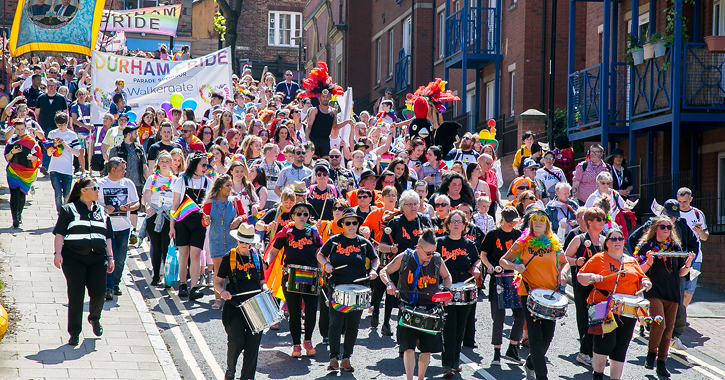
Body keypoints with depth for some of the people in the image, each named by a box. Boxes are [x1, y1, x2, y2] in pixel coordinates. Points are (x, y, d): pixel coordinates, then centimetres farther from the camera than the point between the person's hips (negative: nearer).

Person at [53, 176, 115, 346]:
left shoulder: (102, 211, 20)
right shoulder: (69, 209, 7)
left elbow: (107, 237, 22)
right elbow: (59, 233, 0)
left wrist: (110, 257, 15)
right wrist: (58, 253, -11)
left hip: (97, 258, 3)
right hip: (74, 257, -3)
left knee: (98, 293, -4)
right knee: (76, 295, -4)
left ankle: (94, 318, 28)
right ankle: (74, 333, 6)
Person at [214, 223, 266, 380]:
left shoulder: (256, 257, 12)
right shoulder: (229, 257, 2)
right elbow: (217, 282, 5)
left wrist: (265, 289, -2)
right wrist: (222, 291, -16)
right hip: (234, 307, -3)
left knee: (253, 343, -2)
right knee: (236, 342, -12)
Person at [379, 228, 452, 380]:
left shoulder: (437, 260, -2)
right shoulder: (404, 258, -8)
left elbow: (446, 276, 16)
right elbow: (384, 272, 2)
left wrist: (446, 290, -2)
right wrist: (389, 284, -17)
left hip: (430, 310, 2)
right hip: (408, 309, -2)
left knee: (427, 349, 7)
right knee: (409, 347, -13)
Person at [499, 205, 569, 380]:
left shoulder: (554, 243, 7)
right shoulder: (523, 243, -1)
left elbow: (564, 262, 20)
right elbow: (503, 261, 3)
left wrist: (562, 273, -2)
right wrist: (515, 266, -17)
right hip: (529, 293, -3)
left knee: (548, 336, 7)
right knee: (536, 337, -8)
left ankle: (530, 364, 31)